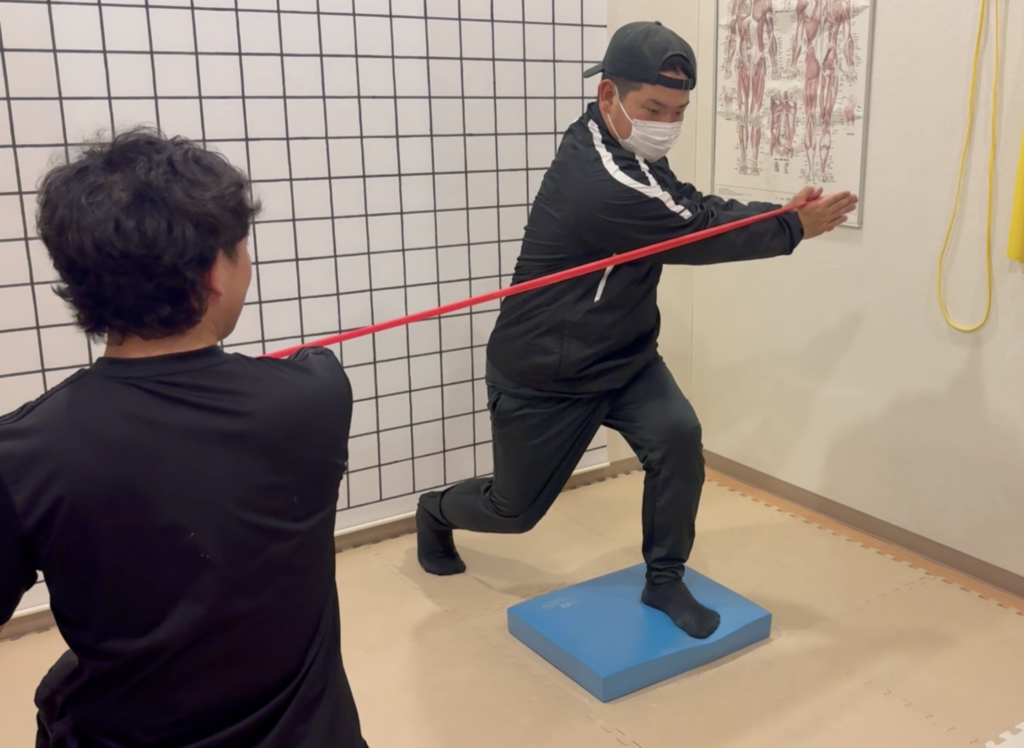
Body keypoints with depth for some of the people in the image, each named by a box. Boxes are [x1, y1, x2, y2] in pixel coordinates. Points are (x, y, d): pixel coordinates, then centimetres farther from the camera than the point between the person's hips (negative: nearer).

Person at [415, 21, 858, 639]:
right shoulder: (600, 182, -32)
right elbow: (698, 235, -24)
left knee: (679, 437, -17)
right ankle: (436, 512, 44)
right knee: (516, 509, 10)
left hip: (622, 357, 7)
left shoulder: (627, 147, -3)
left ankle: (664, 581, 4)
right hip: (541, 375, -7)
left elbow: (698, 209, 3)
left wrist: (778, 211, -14)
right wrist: (794, 228, -10)